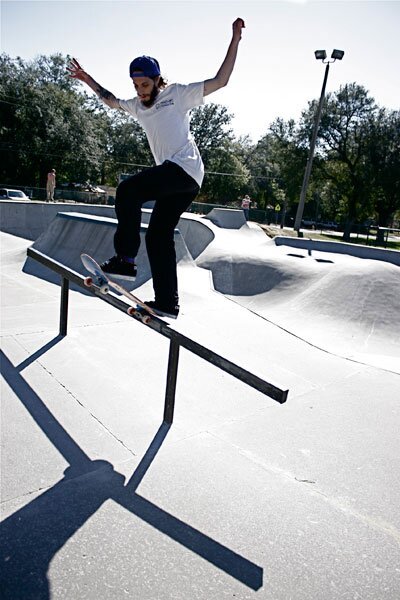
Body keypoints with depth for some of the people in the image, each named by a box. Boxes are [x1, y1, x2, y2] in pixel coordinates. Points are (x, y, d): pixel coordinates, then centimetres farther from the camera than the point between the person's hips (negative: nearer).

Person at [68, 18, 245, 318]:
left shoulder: (177, 94, 4)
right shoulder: (138, 105, 24)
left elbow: (220, 80, 0)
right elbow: (112, 100, 43)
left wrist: (235, 39, -3)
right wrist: (89, 81, 40)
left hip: (185, 168, -8)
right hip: (173, 177, 8)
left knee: (128, 189, -23)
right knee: (158, 235, 3)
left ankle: (125, 259, -22)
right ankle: (168, 302, 5)